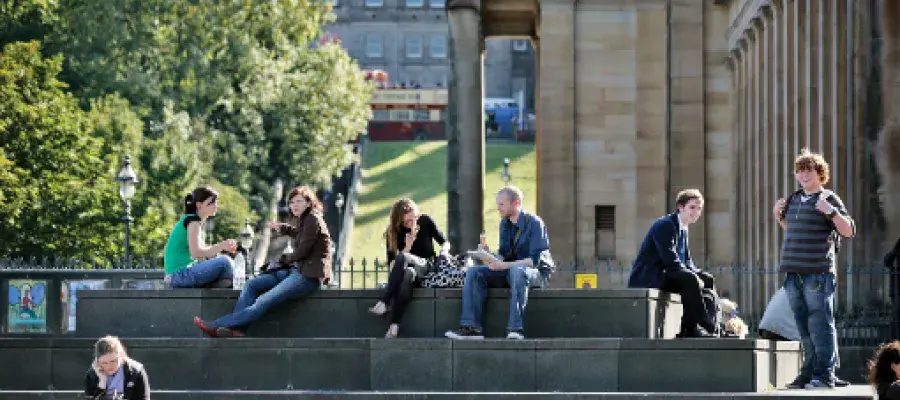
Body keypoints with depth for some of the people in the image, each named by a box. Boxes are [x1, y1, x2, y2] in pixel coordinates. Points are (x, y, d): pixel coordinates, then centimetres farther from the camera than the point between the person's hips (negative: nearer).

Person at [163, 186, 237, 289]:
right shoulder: (193, 220, -10)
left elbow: (202, 249, 15)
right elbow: (196, 253, -22)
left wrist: (224, 246, 2)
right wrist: (221, 246, -14)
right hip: (179, 274, -10)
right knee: (224, 262, -16)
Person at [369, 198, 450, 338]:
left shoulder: (425, 221, -1)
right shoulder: (392, 233, -2)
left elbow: (444, 243, 9)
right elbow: (392, 264, -5)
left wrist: (443, 254, -14)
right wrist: (407, 246, -19)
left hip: (428, 269, 0)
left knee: (403, 258, -34)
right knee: (407, 273, -40)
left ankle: (384, 303, -42)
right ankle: (394, 325, -50)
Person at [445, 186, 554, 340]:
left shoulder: (534, 223, -14)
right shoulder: (505, 223, 9)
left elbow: (535, 260, -22)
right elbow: (504, 256, 11)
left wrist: (504, 265, -29)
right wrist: (489, 255, -12)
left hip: (537, 273, -7)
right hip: (509, 271, 7)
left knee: (517, 271, -41)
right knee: (474, 272, -11)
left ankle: (516, 328, -46)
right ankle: (471, 327, -23)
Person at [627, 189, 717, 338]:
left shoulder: (683, 230, 17)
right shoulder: (665, 225, -13)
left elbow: (687, 262, 19)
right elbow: (671, 261, -23)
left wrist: (699, 275, -2)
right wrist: (696, 277, -20)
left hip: (663, 276, 10)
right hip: (646, 279, -10)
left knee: (708, 280, 4)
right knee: (690, 280, -30)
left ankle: (689, 330, -7)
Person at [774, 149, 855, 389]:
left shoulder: (828, 199, -1)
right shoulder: (795, 200, 18)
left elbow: (848, 231, -6)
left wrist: (831, 211, -19)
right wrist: (778, 215, 18)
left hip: (818, 272, -7)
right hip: (793, 273, 7)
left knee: (820, 324, -8)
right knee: (804, 327, 10)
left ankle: (824, 374, -8)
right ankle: (809, 372, 15)